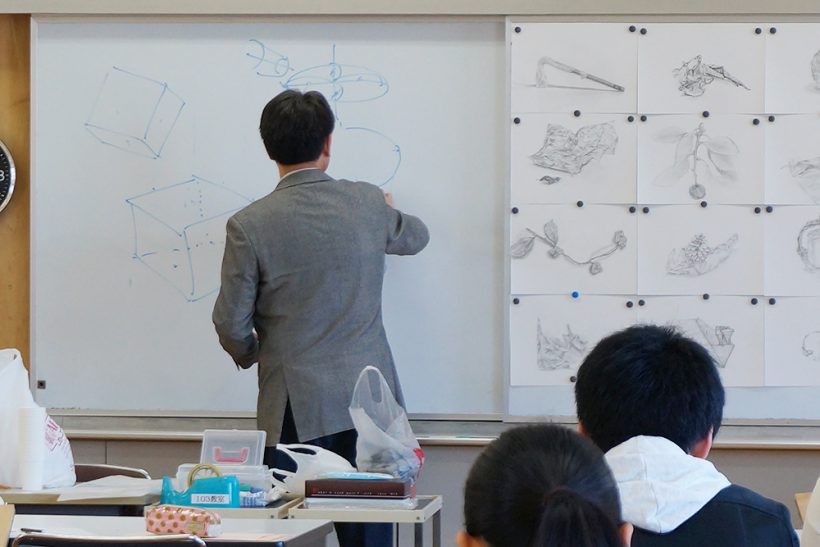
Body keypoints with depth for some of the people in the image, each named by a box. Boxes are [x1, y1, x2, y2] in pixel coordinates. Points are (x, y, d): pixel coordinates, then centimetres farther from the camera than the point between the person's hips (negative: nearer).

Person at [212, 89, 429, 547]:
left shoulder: (250, 226, -9)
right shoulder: (367, 204, 1)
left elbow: (232, 324, -4)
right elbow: (414, 237, 24)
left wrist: (251, 355, 19)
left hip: (296, 410, -3)